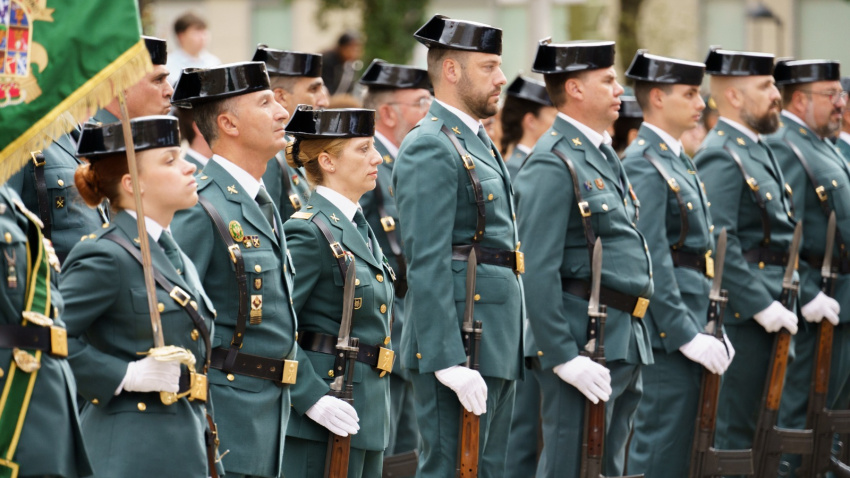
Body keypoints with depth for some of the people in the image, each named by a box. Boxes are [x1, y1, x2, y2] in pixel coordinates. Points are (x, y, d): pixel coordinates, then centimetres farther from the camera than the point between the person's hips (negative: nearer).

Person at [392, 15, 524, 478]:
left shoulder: (476, 142, 19)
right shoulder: (430, 148, -13)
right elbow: (427, 266, -20)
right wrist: (449, 362, -24)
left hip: (496, 346, 10)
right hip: (458, 343, -10)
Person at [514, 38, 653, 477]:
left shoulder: (602, 153, 17)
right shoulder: (552, 164, -13)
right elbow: (538, 272, -19)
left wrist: (634, 340, 19)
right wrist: (563, 357, -22)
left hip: (625, 343, 10)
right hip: (584, 343, -10)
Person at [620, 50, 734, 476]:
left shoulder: (678, 161, 18)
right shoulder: (644, 165, -14)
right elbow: (651, 261, -20)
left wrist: (710, 328, 15)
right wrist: (686, 335, -21)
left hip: (690, 326, 10)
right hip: (666, 336, -10)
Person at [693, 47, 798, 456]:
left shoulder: (756, 150, 17)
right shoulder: (721, 158, -16)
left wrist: (778, 303, 15)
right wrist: (763, 306, -23)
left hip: (764, 316, 10)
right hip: (740, 317, -10)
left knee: (749, 429, 14)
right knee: (732, 432, -6)